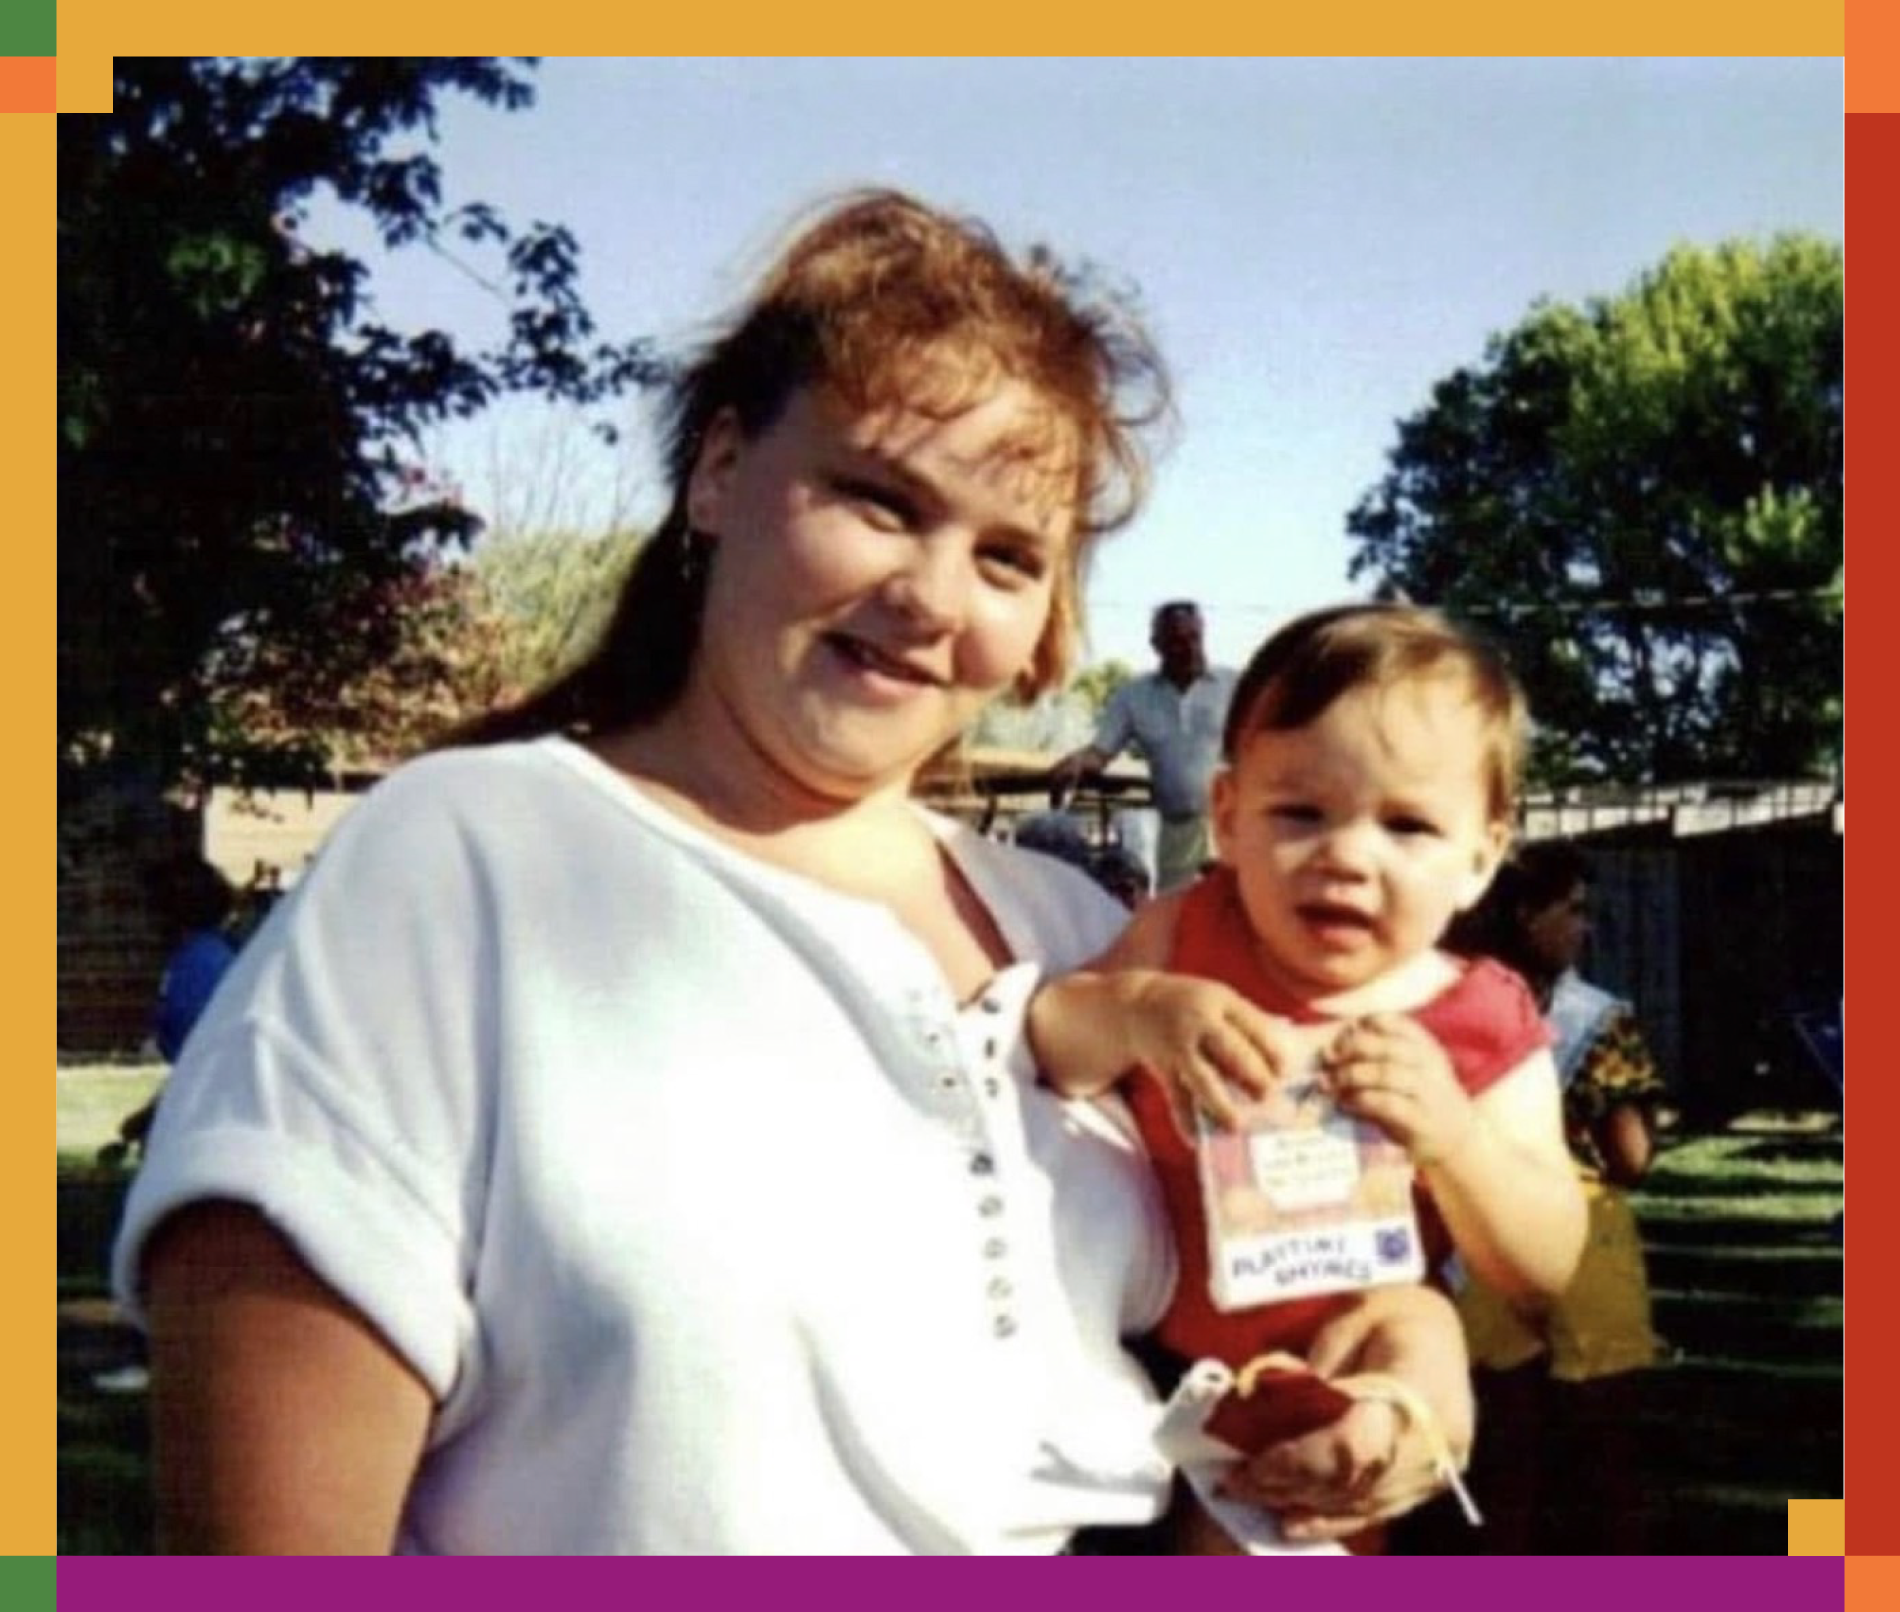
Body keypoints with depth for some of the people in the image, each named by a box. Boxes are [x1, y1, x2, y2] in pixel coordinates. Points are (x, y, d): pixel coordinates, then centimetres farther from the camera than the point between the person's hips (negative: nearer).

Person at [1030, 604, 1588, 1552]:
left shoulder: (1486, 1028, -8)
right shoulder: (1185, 937, -6)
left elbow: (1546, 1265, -11)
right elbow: (1026, 1048, -13)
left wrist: (1454, 1138, -30)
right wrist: (1134, 1011, -34)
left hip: (1329, 1375, -1)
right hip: (1137, 1349, 1)